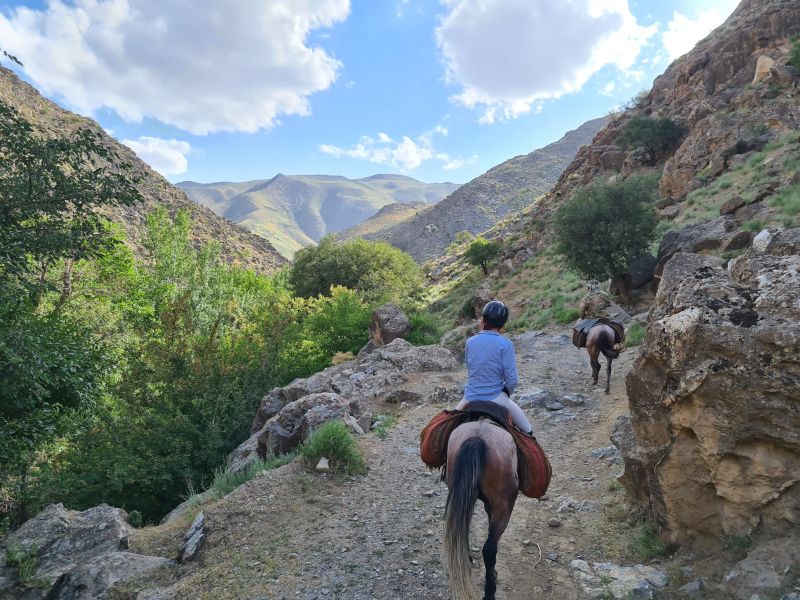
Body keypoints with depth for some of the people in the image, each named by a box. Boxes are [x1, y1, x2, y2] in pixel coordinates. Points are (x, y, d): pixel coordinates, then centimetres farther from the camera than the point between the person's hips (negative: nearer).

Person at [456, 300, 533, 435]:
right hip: (496, 399, -3)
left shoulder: (470, 342, -3)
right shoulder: (505, 344, -13)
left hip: (471, 398, 3)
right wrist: (507, 392, 9)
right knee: (527, 431, 17)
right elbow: (512, 380, -11)